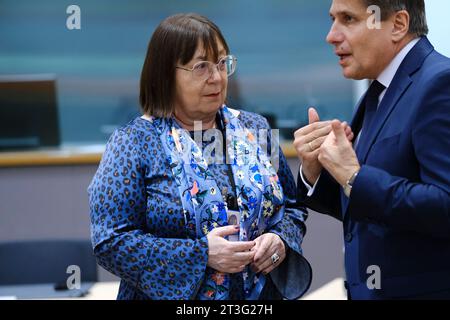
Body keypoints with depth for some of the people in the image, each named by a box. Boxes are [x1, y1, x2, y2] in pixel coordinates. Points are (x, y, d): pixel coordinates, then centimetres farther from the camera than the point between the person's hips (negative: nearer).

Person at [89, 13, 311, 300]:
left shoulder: (254, 130, 3)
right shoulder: (134, 143, -10)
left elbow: (293, 206, 10)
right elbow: (111, 243, -15)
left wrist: (280, 240, -11)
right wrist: (200, 255, -23)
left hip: (262, 295, 4)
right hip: (175, 296, -4)